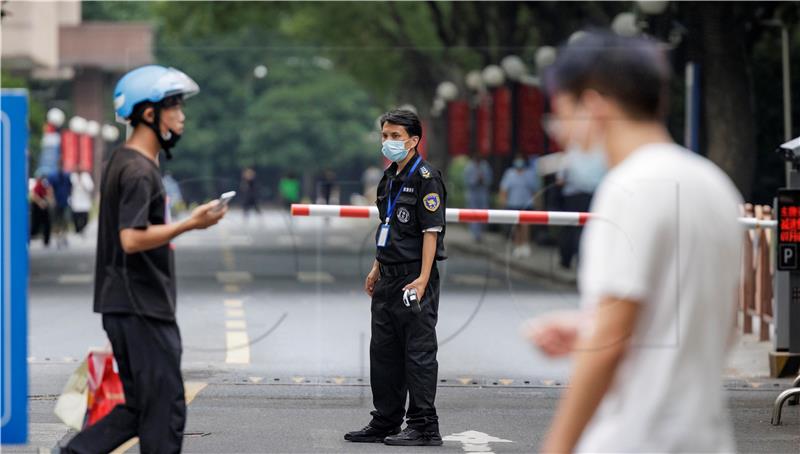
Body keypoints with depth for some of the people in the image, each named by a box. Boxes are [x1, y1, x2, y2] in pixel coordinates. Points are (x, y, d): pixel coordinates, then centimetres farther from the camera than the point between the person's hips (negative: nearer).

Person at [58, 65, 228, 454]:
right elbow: (132, 238, -25)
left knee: (138, 408, 13)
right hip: (141, 308, -10)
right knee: (165, 411, -4)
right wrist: (189, 224, -22)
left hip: (123, 306, 10)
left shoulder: (122, 161, 16)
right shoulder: (139, 171, -16)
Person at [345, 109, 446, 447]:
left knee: (418, 352, -5)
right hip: (388, 279, 9)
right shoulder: (389, 178, 15)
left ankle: (424, 427, -1)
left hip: (414, 279, -9)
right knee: (383, 351, 13)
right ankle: (385, 422, 22)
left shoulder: (426, 178, -12)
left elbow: (431, 230, -18)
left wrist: (422, 279, -23)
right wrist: (377, 269, 21)